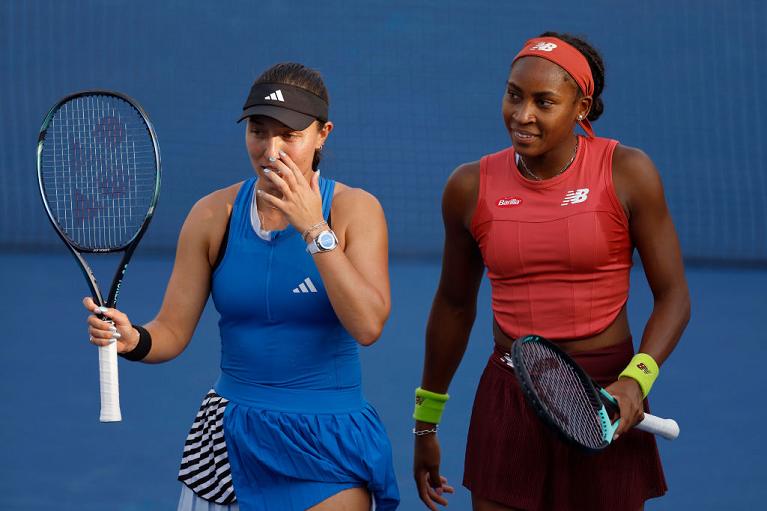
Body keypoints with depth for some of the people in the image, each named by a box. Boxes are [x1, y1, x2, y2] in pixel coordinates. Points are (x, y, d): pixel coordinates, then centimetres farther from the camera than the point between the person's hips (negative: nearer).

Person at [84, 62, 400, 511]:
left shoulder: (354, 209, -8)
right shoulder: (214, 214, -1)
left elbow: (368, 326, -21)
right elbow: (172, 332, -1)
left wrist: (314, 230, -24)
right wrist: (132, 340, -23)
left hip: (327, 451, -3)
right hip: (231, 436, 3)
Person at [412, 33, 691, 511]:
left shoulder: (628, 173, -7)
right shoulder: (470, 188, 1)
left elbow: (673, 296, -4)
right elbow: (454, 305, 14)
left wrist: (635, 380, -21)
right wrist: (426, 421, 19)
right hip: (509, 402, 2)